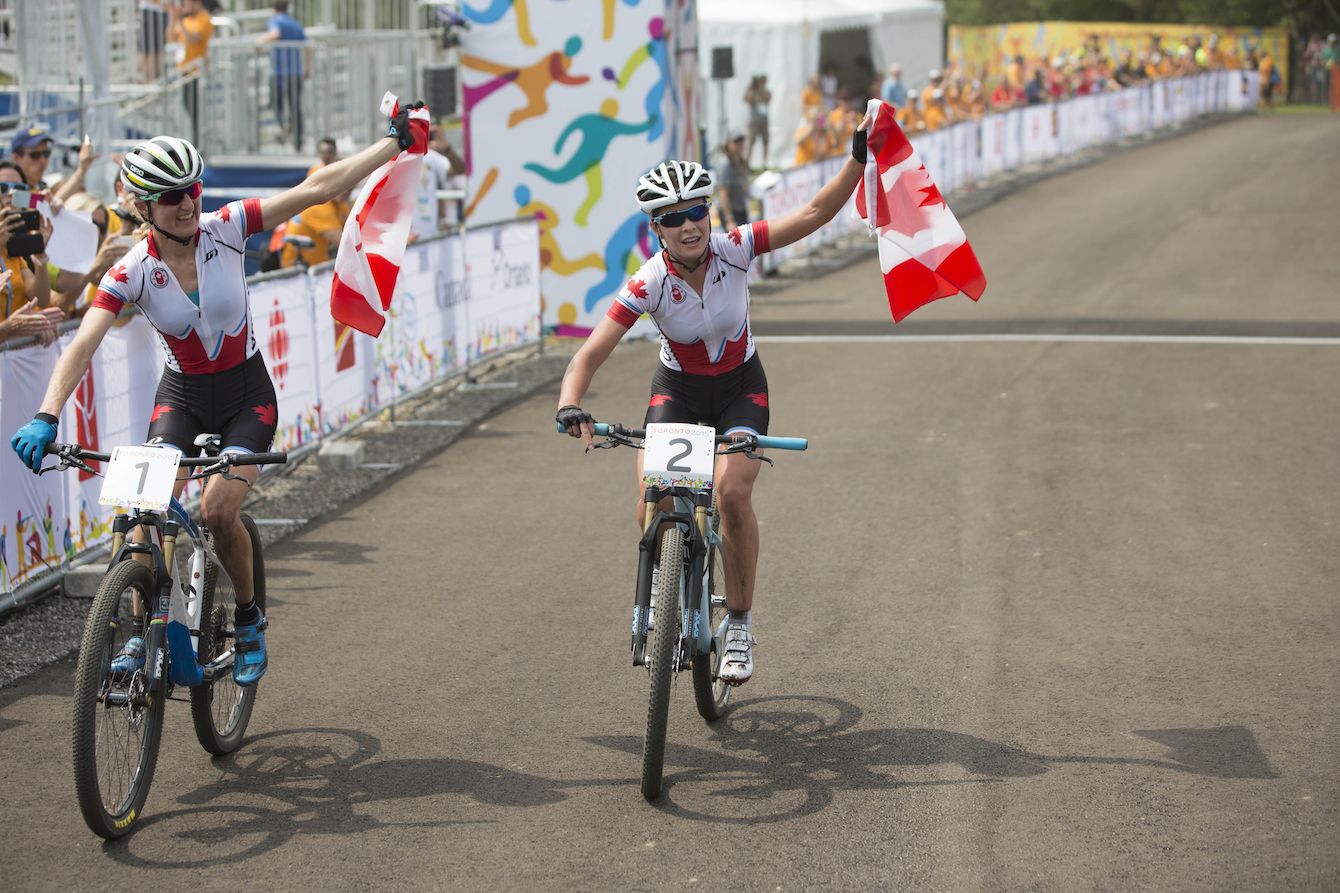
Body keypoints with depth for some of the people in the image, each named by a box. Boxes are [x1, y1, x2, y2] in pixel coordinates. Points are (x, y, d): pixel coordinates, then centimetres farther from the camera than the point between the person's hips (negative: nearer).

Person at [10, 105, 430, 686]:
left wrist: (396, 142, -16)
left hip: (247, 394, -1)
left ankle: (248, 619, 6)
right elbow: (81, 347, -27)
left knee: (218, 509, -19)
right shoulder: (131, 272, -17)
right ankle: (141, 631, -3)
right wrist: (46, 417, -42)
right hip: (182, 395, 1)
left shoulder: (226, 229, -15)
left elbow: (318, 188, -15)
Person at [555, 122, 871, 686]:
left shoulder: (734, 250, -22)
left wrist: (859, 158, -35)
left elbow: (815, 214, -24)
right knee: (653, 499, -21)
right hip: (678, 388, 0)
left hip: (740, 387, 0)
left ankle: (740, 624, -6)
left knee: (732, 493, -23)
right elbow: (591, 353, -29)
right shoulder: (649, 285, -25)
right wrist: (569, 406, -47)